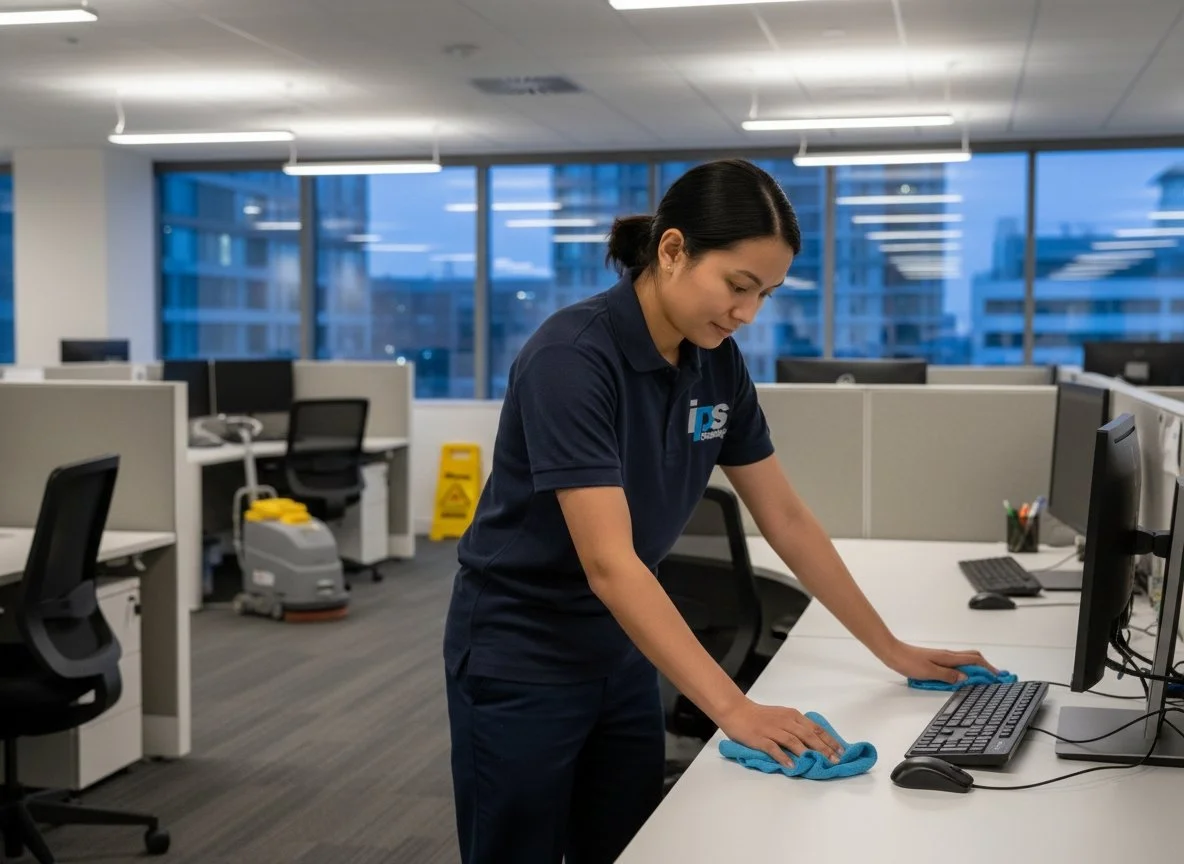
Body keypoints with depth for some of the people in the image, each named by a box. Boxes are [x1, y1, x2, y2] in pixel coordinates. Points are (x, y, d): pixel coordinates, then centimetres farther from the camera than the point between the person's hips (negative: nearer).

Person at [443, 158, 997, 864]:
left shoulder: (718, 363, -3)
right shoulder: (573, 358, -27)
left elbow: (785, 519, 5)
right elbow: (610, 563, -32)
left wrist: (892, 650, 5)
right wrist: (734, 709, -36)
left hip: (621, 654, 7)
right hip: (520, 661, -7)